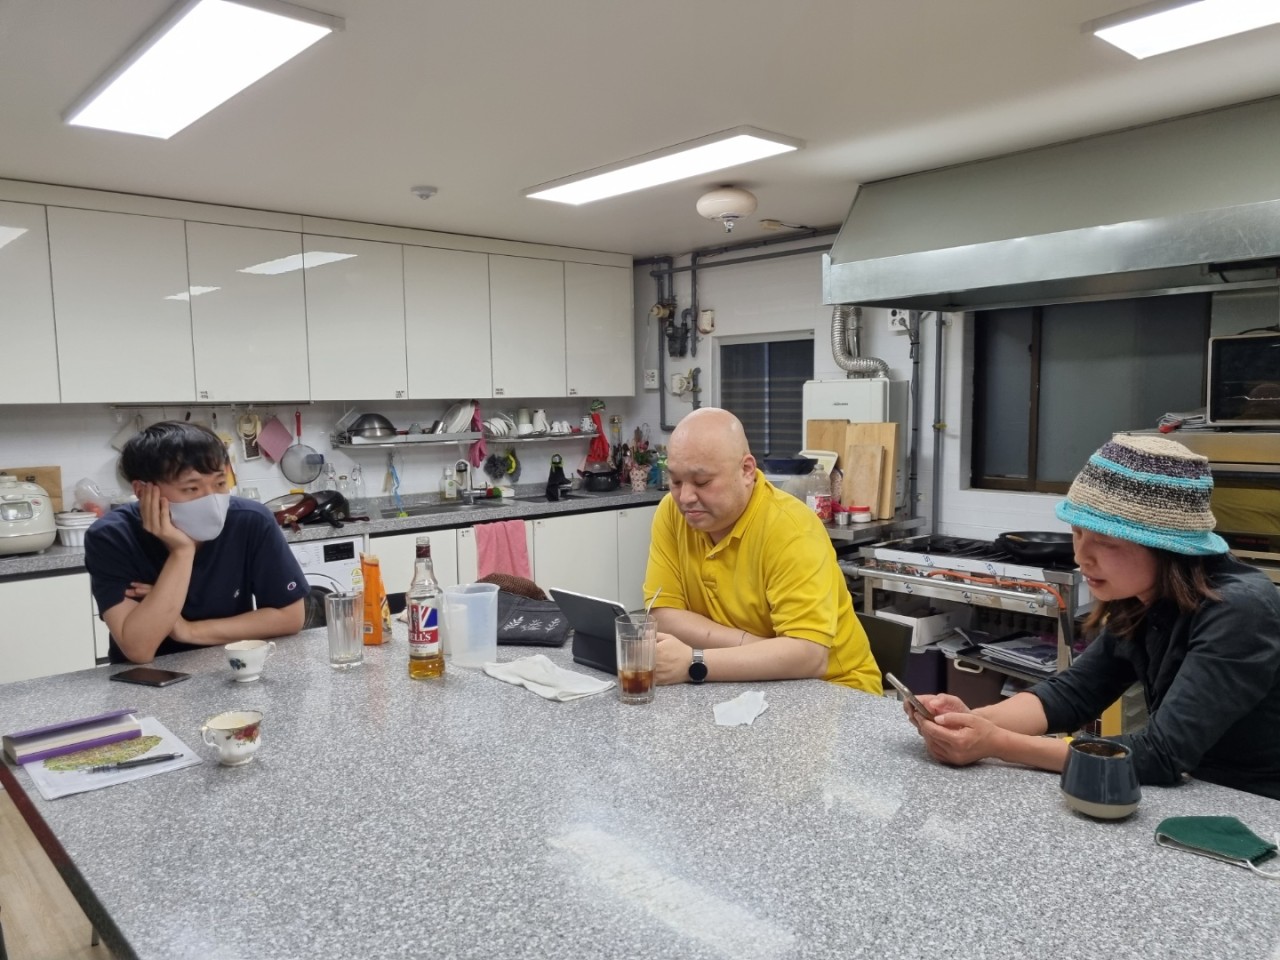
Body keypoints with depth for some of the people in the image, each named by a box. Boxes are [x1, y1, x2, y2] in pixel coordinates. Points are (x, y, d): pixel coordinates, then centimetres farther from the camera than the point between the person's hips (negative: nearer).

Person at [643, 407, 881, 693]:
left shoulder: (790, 528, -21)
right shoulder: (672, 513, -6)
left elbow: (808, 655, -27)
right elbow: (665, 617, -9)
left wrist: (694, 663, -30)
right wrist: (772, 652, -18)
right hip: (744, 687, 4)